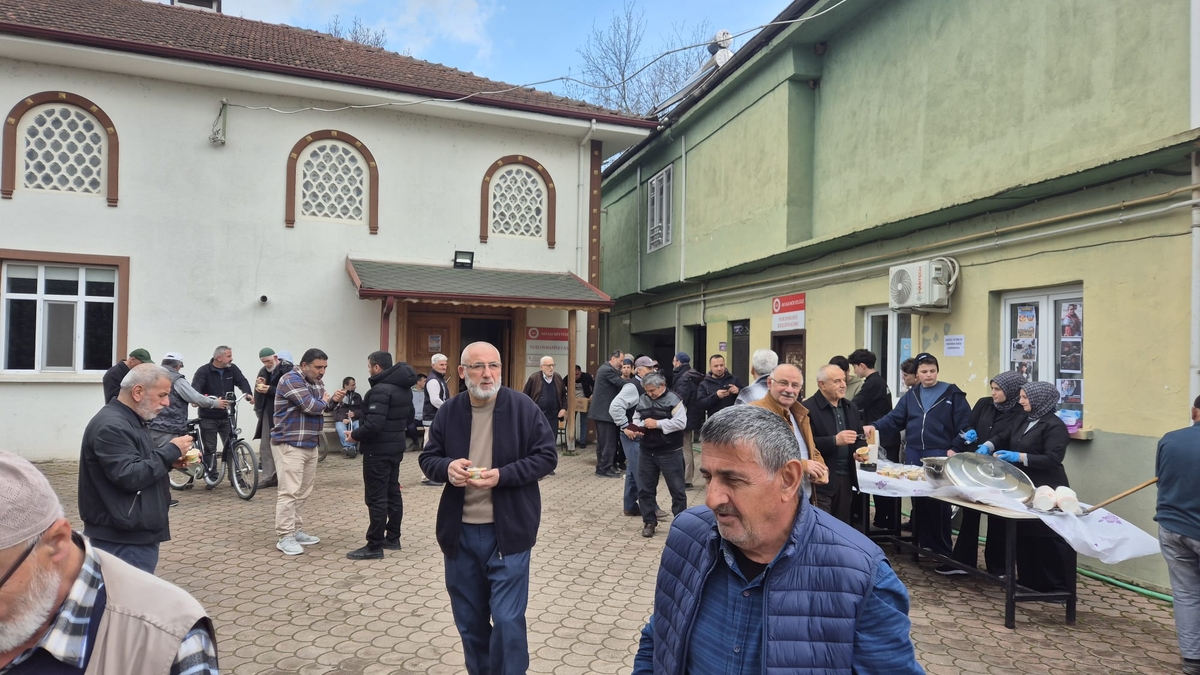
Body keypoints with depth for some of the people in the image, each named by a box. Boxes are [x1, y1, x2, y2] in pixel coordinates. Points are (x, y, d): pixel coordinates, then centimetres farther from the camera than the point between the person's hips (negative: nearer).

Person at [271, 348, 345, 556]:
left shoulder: (316, 382, 14)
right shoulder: (291, 379, -14)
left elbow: (323, 406, 14)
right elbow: (311, 406, -22)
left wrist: (333, 400, -6)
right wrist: (325, 401, -1)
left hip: (310, 444, 9)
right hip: (289, 445, -9)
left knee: (303, 492, 12)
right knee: (289, 491, -9)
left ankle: (297, 531, 20)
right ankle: (285, 537, -4)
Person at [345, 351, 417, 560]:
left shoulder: (380, 390, -21)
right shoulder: (404, 387, 10)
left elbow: (374, 424, -27)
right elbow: (409, 417, 18)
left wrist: (355, 435, -12)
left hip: (378, 450, -10)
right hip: (396, 447, 10)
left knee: (376, 498, -4)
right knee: (392, 492, 16)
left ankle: (374, 546, 1)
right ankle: (392, 539, 24)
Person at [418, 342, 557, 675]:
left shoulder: (523, 407, -8)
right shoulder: (449, 411, 1)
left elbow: (546, 456, -7)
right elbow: (428, 458, 9)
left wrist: (502, 475, -20)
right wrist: (447, 467, -14)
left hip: (507, 531, -4)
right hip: (461, 531, 4)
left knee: (507, 619, 0)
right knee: (468, 619, 18)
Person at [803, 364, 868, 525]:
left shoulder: (851, 407, 15)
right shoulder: (807, 408, -10)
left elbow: (860, 437, 21)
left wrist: (861, 450, -1)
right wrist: (835, 440, -23)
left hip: (847, 478, 7)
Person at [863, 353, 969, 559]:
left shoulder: (952, 394, -1)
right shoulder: (911, 395, 11)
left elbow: (964, 425, -4)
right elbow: (895, 418, 5)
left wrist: (955, 449, -13)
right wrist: (875, 426, -12)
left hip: (939, 455, -5)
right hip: (914, 454, 5)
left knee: (938, 502, -4)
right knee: (917, 500, 10)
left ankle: (942, 549, 8)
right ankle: (922, 544, 21)